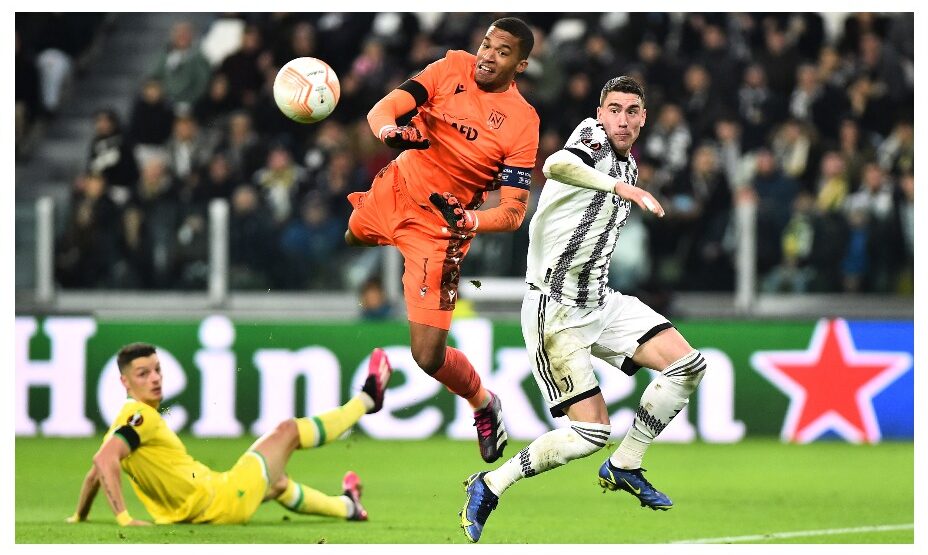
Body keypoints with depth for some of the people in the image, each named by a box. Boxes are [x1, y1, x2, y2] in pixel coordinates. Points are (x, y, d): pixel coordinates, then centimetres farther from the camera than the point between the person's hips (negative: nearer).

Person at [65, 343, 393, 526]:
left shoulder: (124, 422, 3)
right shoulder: (140, 416, -23)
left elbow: (95, 472, 10)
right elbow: (104, 460, -36)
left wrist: (80, 516, 23)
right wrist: (123, 518, -37)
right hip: (225, 502, -9)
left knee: (278, 483, 37)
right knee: (288, 431, 10)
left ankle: (346, 507, 62)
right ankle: (366, 399, 31)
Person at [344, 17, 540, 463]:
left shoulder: (522, 122, -17)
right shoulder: (453, 67, -8)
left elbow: (514, 211, -19)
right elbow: (382, 109, -16)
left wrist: (473, 220, -40)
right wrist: (391, 131, -40)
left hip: (440, 226, -5)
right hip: (394, 189, 5)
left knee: (429, 357, -10)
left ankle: (484, 404, 22)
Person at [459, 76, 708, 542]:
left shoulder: (629, 168, 14)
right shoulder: (592, 137, -12)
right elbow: (556, 165, -38)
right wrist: (620, 186, -47)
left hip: (599, 300, 8)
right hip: (555, 308, -8)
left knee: (687, 364, -5)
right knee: (593, 431, -14)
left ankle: (624, 467, 9)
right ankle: (488, 487, 2)